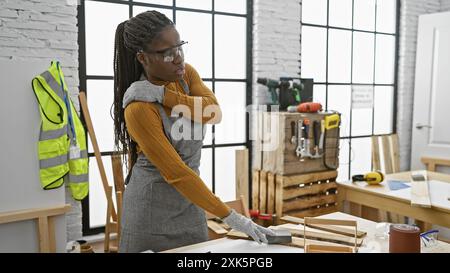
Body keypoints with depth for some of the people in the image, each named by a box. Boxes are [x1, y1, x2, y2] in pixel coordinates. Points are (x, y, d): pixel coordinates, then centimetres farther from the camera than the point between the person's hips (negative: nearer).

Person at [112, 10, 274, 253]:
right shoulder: (138, 108, -25)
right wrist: (230, 217, -25)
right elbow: (176, 173, -26)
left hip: (188, 201, 6)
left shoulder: (185, 73, -3)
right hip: (152, 205, -6)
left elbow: (214, 113, -18)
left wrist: (163, 95, -26)